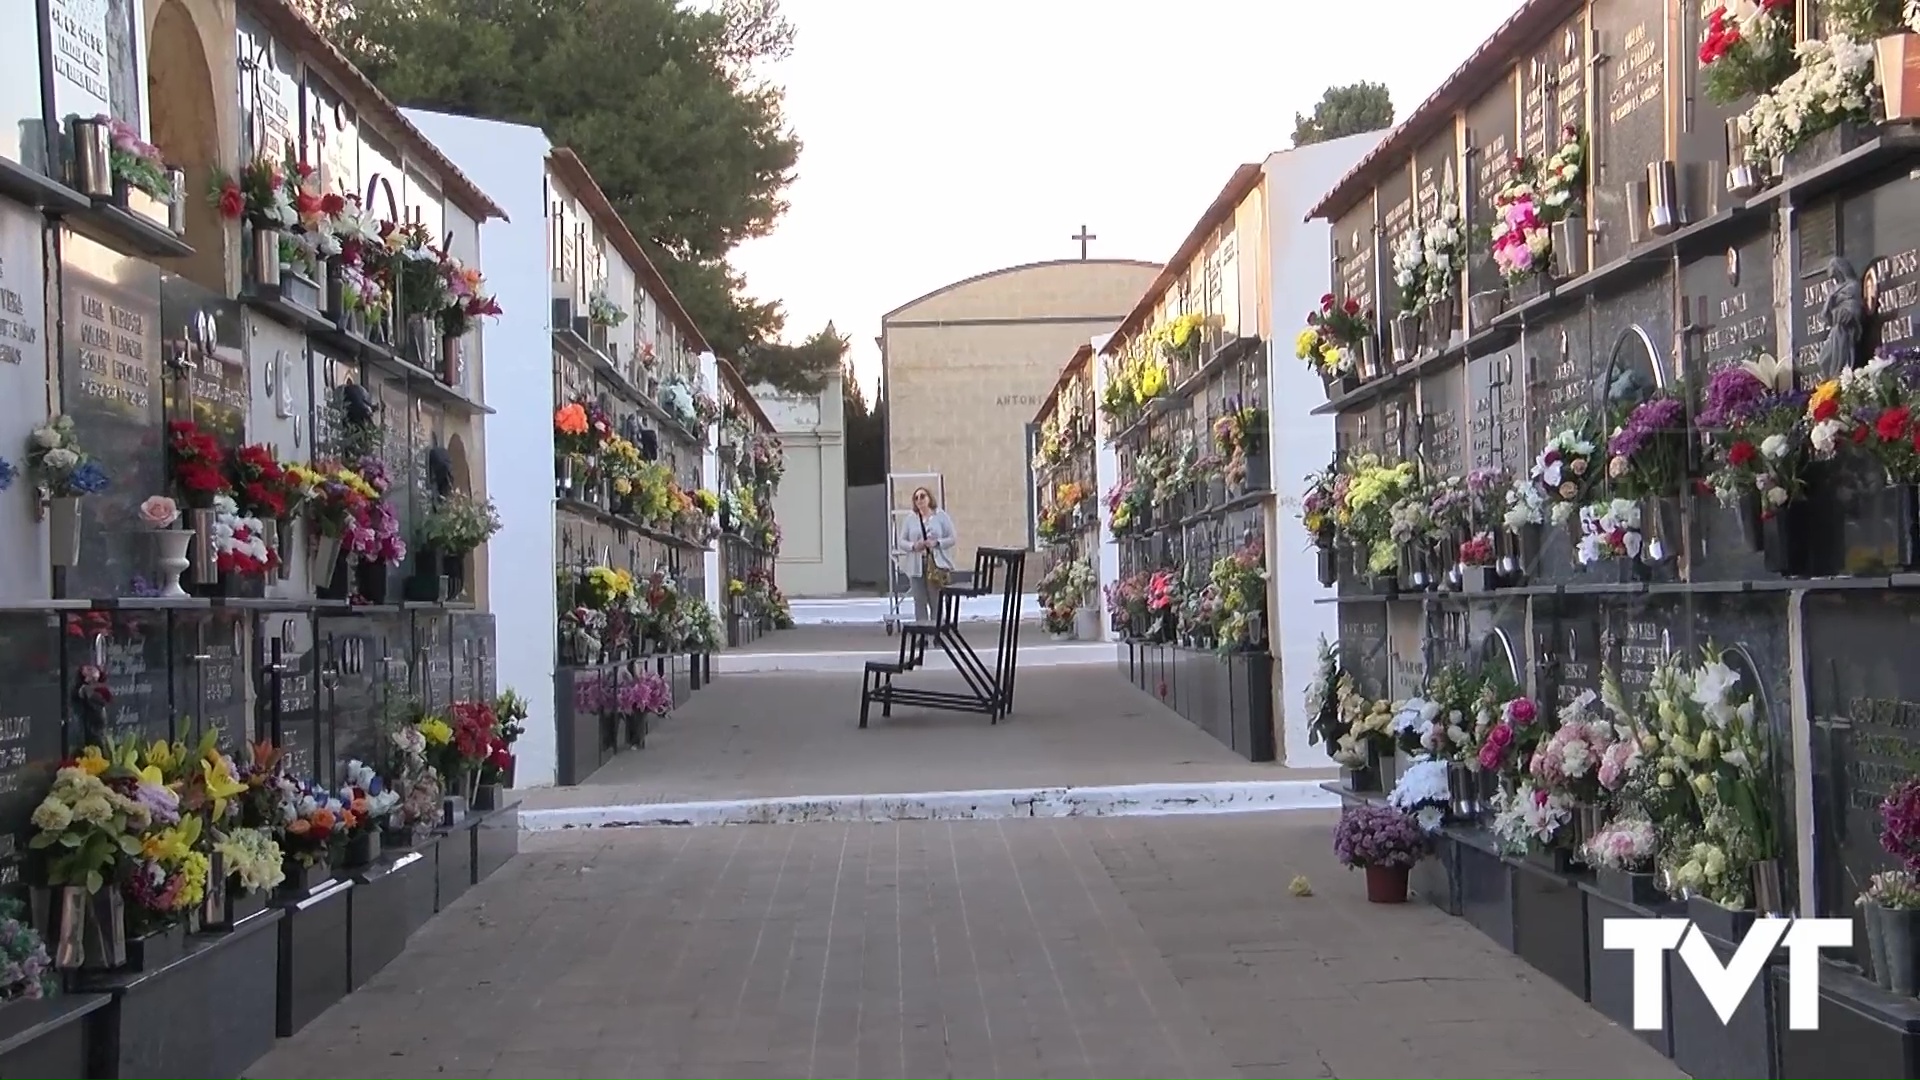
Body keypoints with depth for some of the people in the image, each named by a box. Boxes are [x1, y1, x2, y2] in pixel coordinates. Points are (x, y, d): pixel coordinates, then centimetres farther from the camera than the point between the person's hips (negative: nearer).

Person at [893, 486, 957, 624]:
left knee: (936, 601, 0)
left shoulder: (941, 516, 5)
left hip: (937, 565, -2)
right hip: (917, 566, 2)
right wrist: (913, 546, -13)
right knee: (919, 601, 1)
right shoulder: (909, 519, 9)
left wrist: (936, 543, -14)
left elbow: (952, 539, 3)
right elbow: (901, 541, 7)